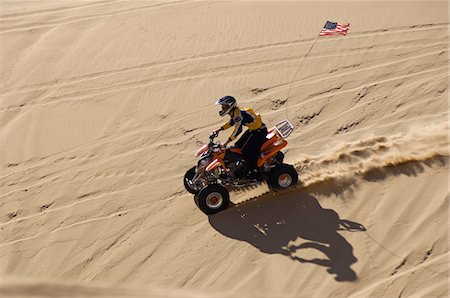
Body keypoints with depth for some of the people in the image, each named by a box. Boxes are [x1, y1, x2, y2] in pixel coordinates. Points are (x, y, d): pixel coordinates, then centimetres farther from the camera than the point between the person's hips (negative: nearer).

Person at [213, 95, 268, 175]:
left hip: (259, 131, -11)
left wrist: (227, 142, -35)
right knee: (238, 145, 14)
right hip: (252, 130, 11)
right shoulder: (234, 112, 5)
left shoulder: (238, 113, -27)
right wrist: (219, 130, 20)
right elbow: (231, 122, 24)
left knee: (247, 151, -16)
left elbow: (238, 129, -35)